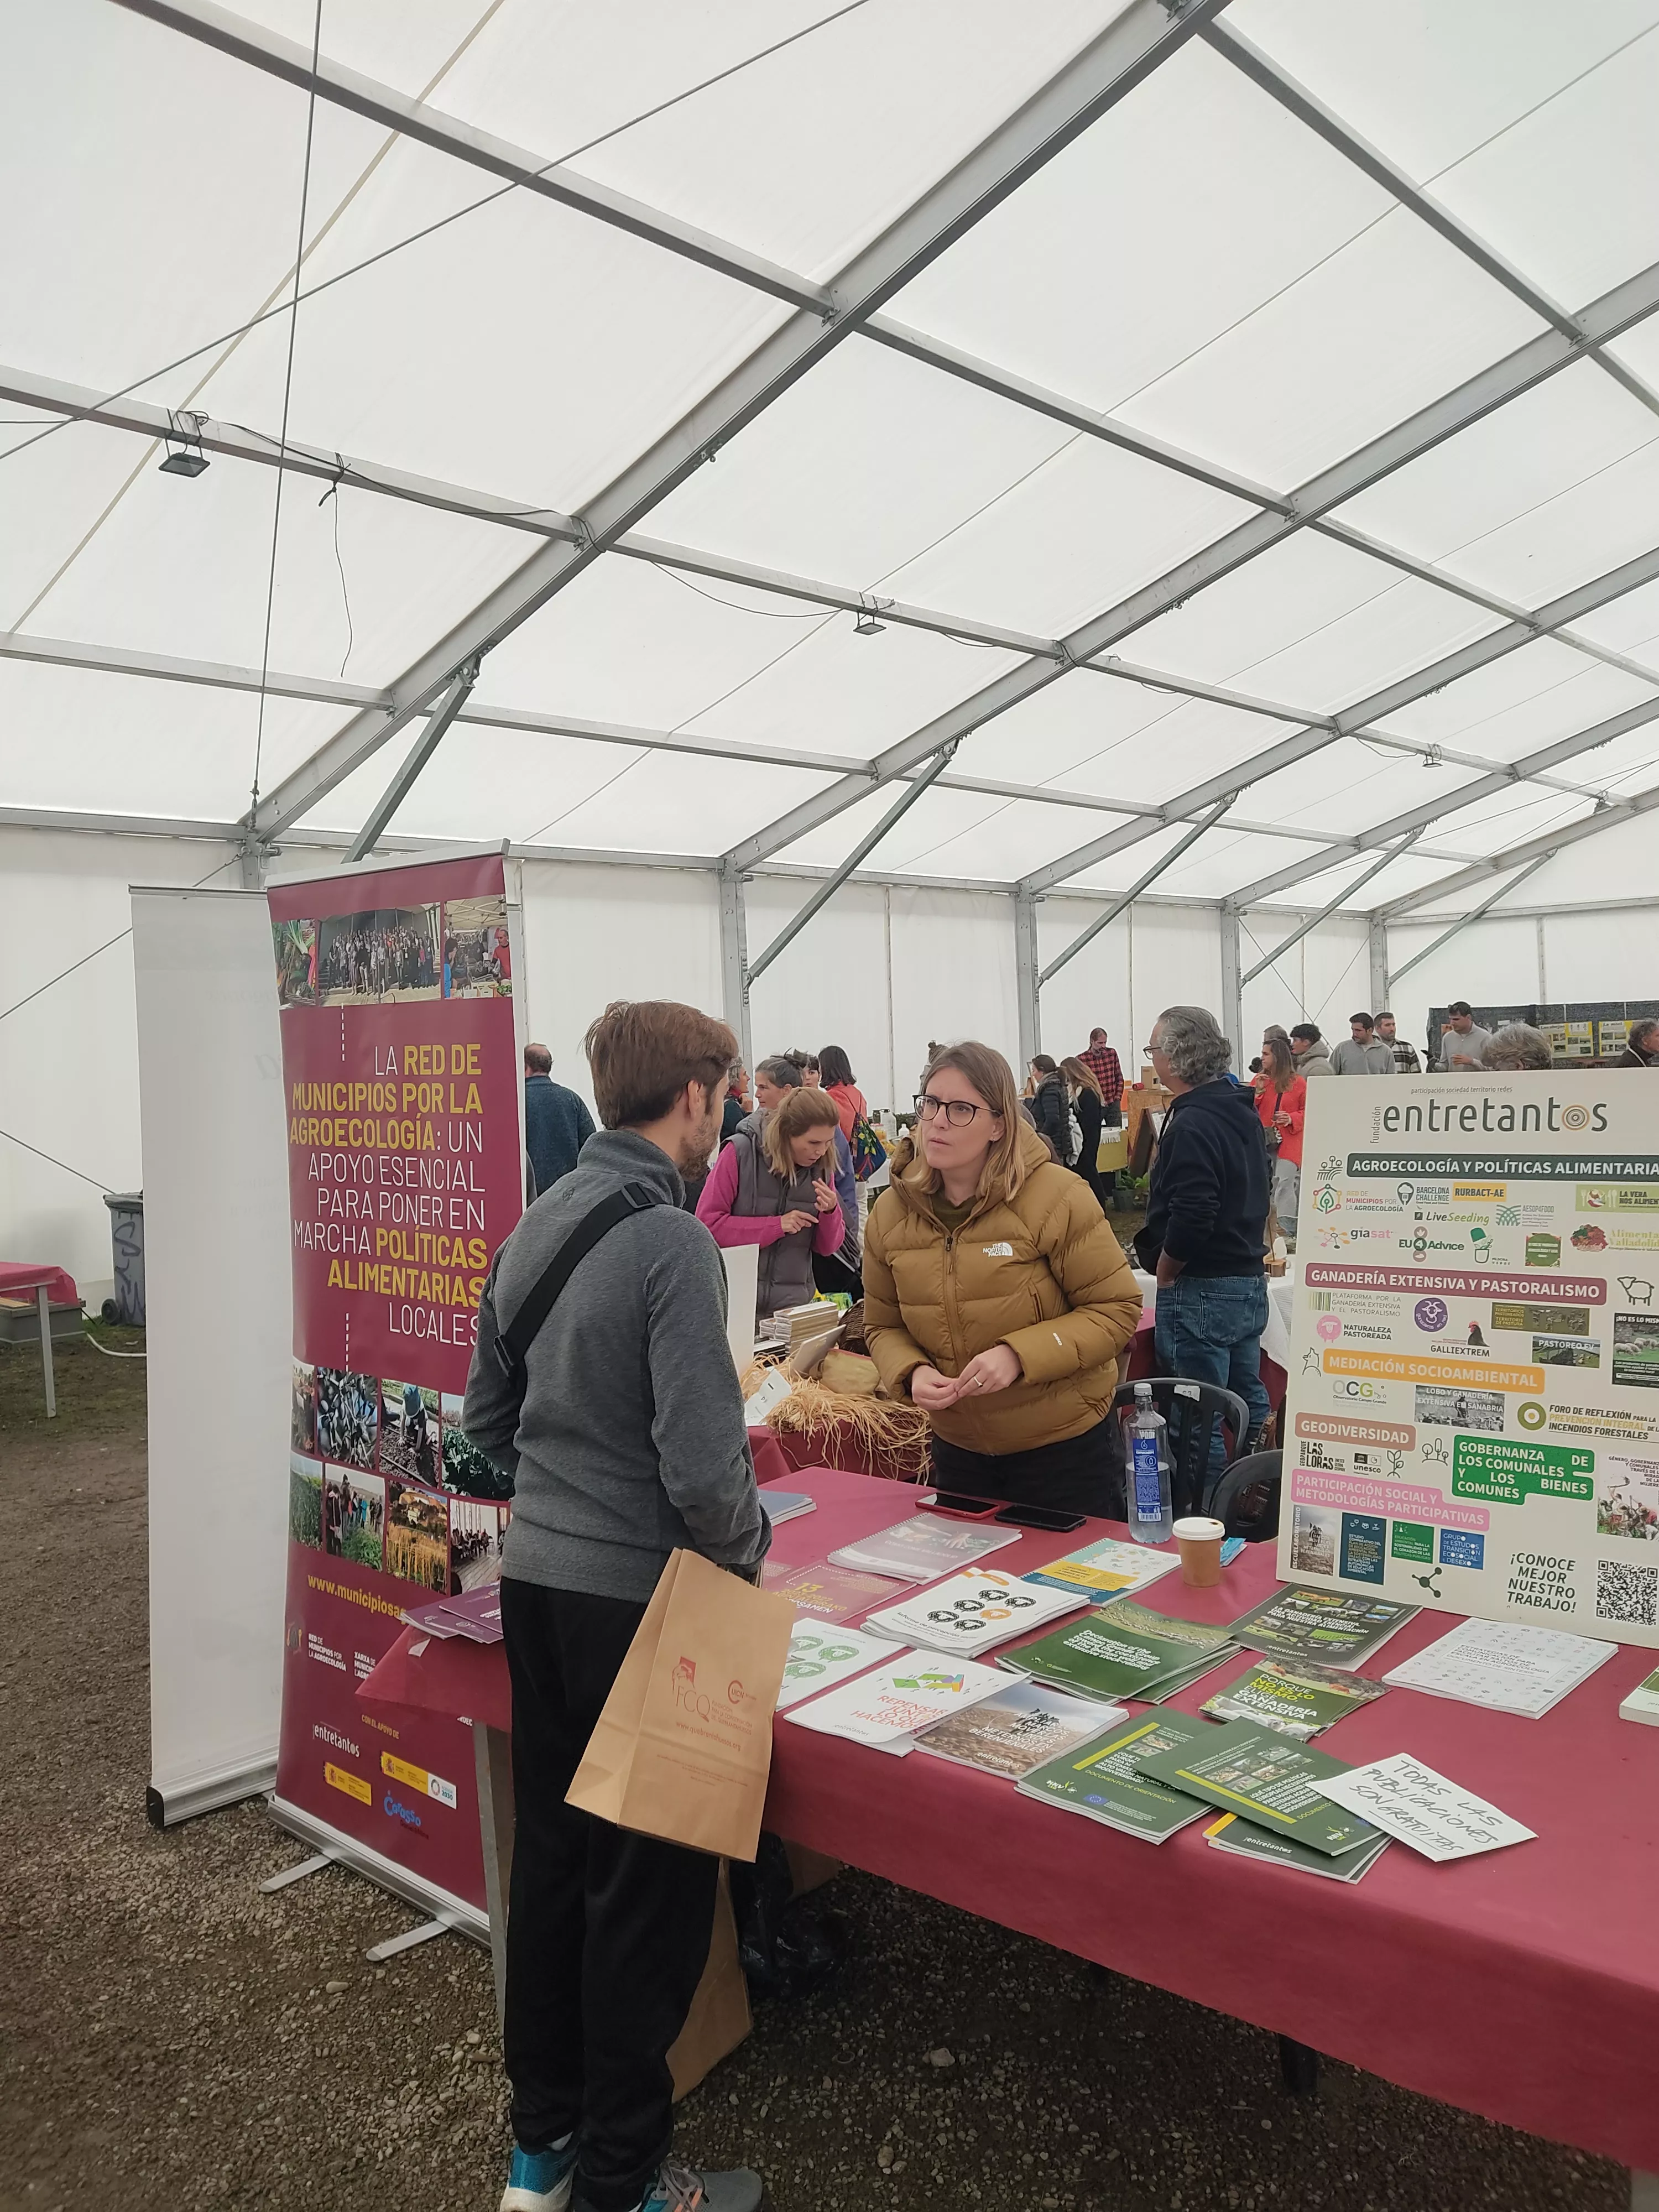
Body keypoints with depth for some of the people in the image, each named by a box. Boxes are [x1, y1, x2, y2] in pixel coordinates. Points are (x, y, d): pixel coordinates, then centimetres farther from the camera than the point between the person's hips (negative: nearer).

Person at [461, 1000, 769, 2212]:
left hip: (534, 1577, 8)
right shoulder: (673, 1245, -20)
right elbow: (703, 1464, -24)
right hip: (640, 1594, -8)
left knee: (551, 1852, 20)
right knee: (648, 1886, 7)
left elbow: (488, 1416, 12)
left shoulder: (532, 1227, 5)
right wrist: (747, 1554, -5)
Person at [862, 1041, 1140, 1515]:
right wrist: (912, 1373, -15)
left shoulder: (1055, 1197, -17)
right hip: (958, 1449, 4)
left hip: (1066, 1445, -4)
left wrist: (1019, 1355, -26)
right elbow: (883, 1326, 7)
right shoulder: (889, 1212, -3)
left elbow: (1118, 1309, -14)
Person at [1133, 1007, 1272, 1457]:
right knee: (1249, 1406, 18)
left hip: (1201, 1292, -9)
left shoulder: (1191, 1125, -19)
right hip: (1250, 1284, 9)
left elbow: (1191, 1218, -27)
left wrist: (1164, 1271, -12)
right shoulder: (1242, 1113, 10)